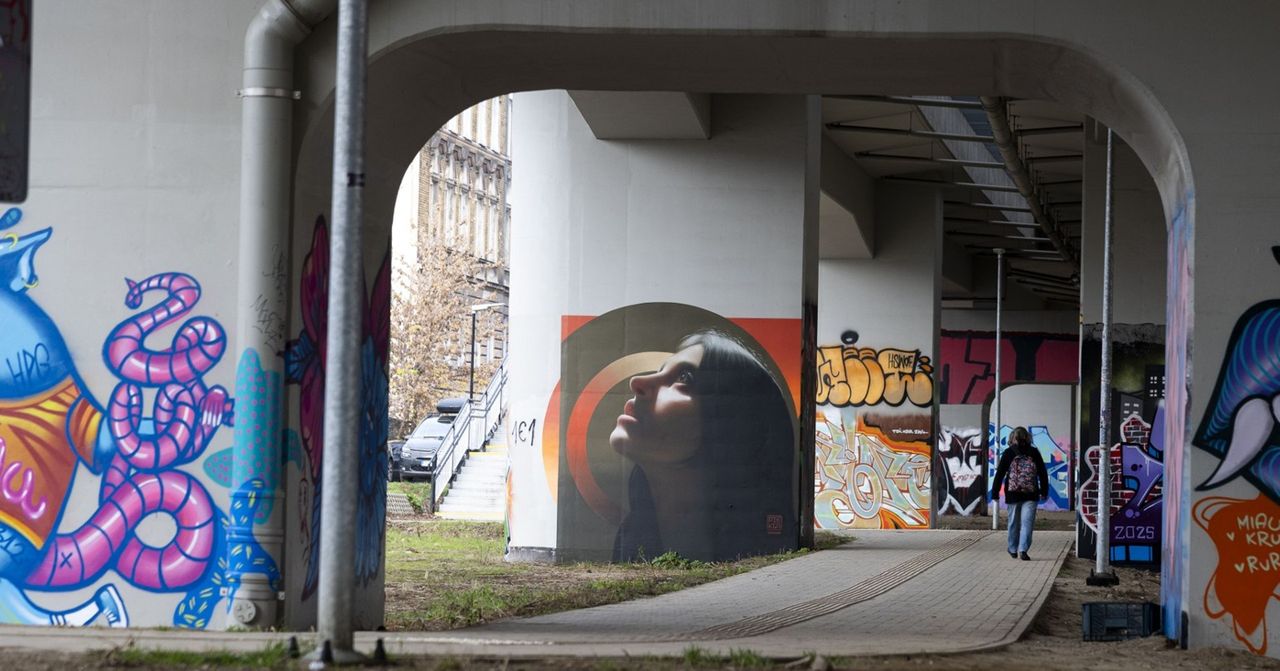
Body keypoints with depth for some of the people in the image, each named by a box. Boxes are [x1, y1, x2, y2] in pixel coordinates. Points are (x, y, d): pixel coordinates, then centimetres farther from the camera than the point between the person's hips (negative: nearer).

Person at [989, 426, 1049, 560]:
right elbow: (1043, 473, 7)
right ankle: (1023, 550, -17)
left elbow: (1000, 474, -1)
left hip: (1012, 494, 0)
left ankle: (1013, 550, 22)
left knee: (1014, 523, 12)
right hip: (1031, 494, 0)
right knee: (1027, 522, -3)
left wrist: (995, 495, 3)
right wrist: (1044, 492, 18)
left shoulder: (1009, 453, 0)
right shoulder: (1034, 452, 3)